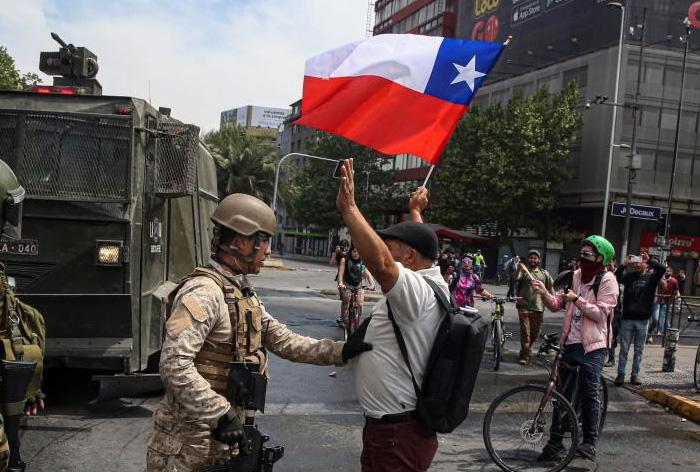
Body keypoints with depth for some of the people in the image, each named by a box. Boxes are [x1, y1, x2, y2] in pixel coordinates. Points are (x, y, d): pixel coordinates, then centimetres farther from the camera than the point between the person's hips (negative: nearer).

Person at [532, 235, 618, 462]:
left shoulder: (607, 280, -5)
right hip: (570, 341, 6)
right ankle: (555, 439, 18)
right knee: (562, 392, 9)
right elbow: (557, 304, 9)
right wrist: (545, 293, -8)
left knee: (589, 394, -1)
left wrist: (577, 299, -18)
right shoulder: (577, 275, 13)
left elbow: (601, 313, -14)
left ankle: (590, 442, 14)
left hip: (592, 345, -6)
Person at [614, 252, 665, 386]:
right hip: (627, 318, 0)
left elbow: (662, 269, -14)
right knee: (624, 349, 4)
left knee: (639, 350, 9)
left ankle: (635, 375, 17)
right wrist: (624, 264, -21)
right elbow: (616, 277, -15)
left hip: (643, 319, 1)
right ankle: (620, 374, 8)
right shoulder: (629, 276, 4)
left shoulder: (651, 278, 4)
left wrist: (649, 260, -12)